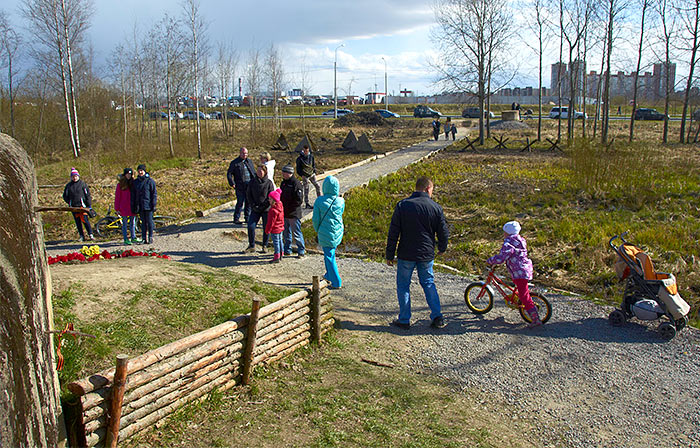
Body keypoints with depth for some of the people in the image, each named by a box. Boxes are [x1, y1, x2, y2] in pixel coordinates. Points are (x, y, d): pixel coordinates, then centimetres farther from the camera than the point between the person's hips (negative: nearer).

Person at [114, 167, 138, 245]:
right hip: (124, 208, -3)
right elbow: (117, 197, -1)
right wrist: (117, 208, -5)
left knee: (132, 223, 9)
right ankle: (126, 239, 7)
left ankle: (133, 238, 18)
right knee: (125, 223, 3)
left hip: (132, 207, 3)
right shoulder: (120, 184, -2)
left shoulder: (133, 183, 7)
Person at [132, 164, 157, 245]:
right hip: (140, 206, 5)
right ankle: (144, 238, 11)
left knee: (149, 221, -2)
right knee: (143, 222, 8)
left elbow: (154, 193, -4)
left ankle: (150, 238, 5)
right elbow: (133, 195, 17)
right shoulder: (136, 182, 12)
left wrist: (154, 204, -10)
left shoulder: (150, 180, -3)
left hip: (148, 205, -5)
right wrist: (133, 205, 12)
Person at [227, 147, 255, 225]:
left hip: (250, 185, 5)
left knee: (249, 202, 9)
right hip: (240, 186, -5)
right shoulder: (234, 163, 0)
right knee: (240, 202, -5)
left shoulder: (249, 161, 15)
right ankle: (236, 219, 6)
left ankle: (247, 218, 20)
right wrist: (232, 183, -10)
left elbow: (253, 172, 21)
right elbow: (229, 174, 0)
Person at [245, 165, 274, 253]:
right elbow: (248, 195, 6)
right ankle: (252, 246, 7)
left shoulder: (269, 183, -6)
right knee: (251, 226, -8)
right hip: (255, 209, 2)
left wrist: (263, 206, -12)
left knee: (266, 228, 5)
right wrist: (253, 205, -6)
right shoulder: (252, 182, 2)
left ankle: (264, 246, 22)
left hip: (266, 209, -2)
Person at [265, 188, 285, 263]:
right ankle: (280, 255, 31)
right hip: (280, 227, 9)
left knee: (276, 242, -4)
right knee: (279, 240, 19)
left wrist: (267, 230, -15)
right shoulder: (280, 206, 3)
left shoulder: (273, 210, -25)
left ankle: (277, 257, -2)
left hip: (275, 229, -9)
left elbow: (271, 221, -22)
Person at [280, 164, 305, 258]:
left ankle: (301, 251, 11)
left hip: (293, 213, -8)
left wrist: (289, 208, -17)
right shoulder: (283, 183, 12)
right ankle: (287, 250, 28)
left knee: (296, 233, -1)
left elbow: (299, 200, -17)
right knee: (286, 232, 16)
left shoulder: (296, 183, -14)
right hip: (284, 213, 8)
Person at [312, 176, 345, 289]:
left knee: (329, 256, 6)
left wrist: (317, 230, 10)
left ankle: (336, 282, 8)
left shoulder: (319, 201, -14)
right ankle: (329, 275, 40)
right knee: (331, 253, 24)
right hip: (338, 233, 4)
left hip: (325, 234, -4)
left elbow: (315, 219, -8)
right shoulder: (341, 201, -8)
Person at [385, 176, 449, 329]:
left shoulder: (402, 205, -6)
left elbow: (393, 232, -6)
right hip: (427, 255, 2)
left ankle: (404, 320, 14)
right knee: (428, 283, 19)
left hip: (406, 255, -2)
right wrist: (442, 248, 24)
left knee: (403, 286, 11)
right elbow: (443, 232, 4)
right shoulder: (436, 207, -3)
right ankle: (437, 317, 15)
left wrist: (390, 255, 1)